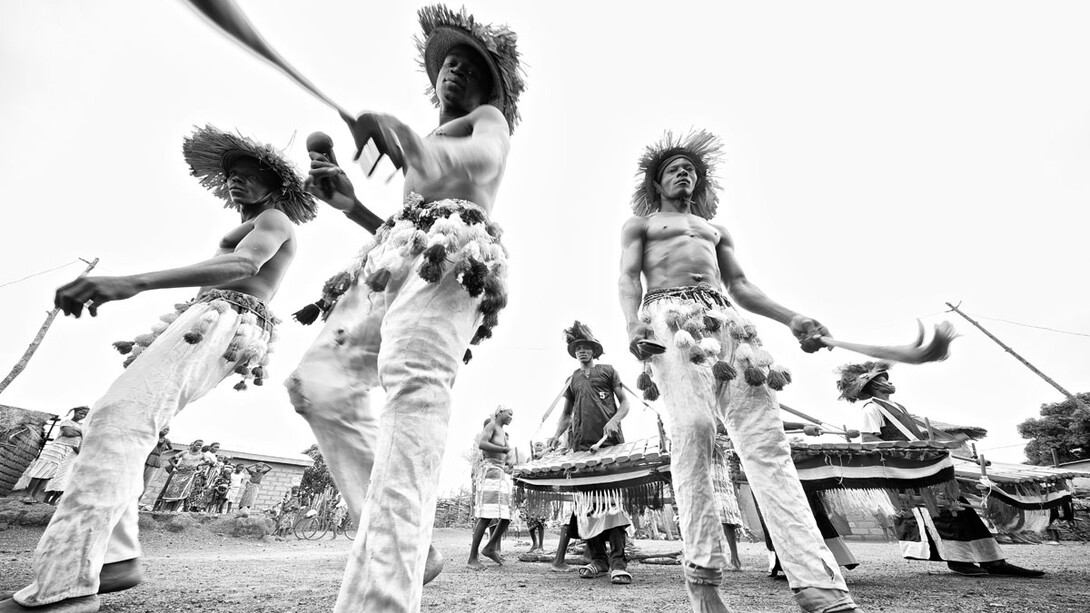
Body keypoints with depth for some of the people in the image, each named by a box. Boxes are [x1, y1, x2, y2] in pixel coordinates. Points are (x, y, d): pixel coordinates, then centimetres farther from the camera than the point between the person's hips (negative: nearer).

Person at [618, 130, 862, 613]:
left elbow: (740, 285, 25)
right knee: (692, 431, -21)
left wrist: (791, 318, 8)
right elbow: (629, 279, 8)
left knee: (766, 439, -12)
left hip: (723, 318, 4)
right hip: (669, 318, -4)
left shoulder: (715, 230, 35)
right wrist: (633, 325, -14)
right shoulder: (639, 224, 24)